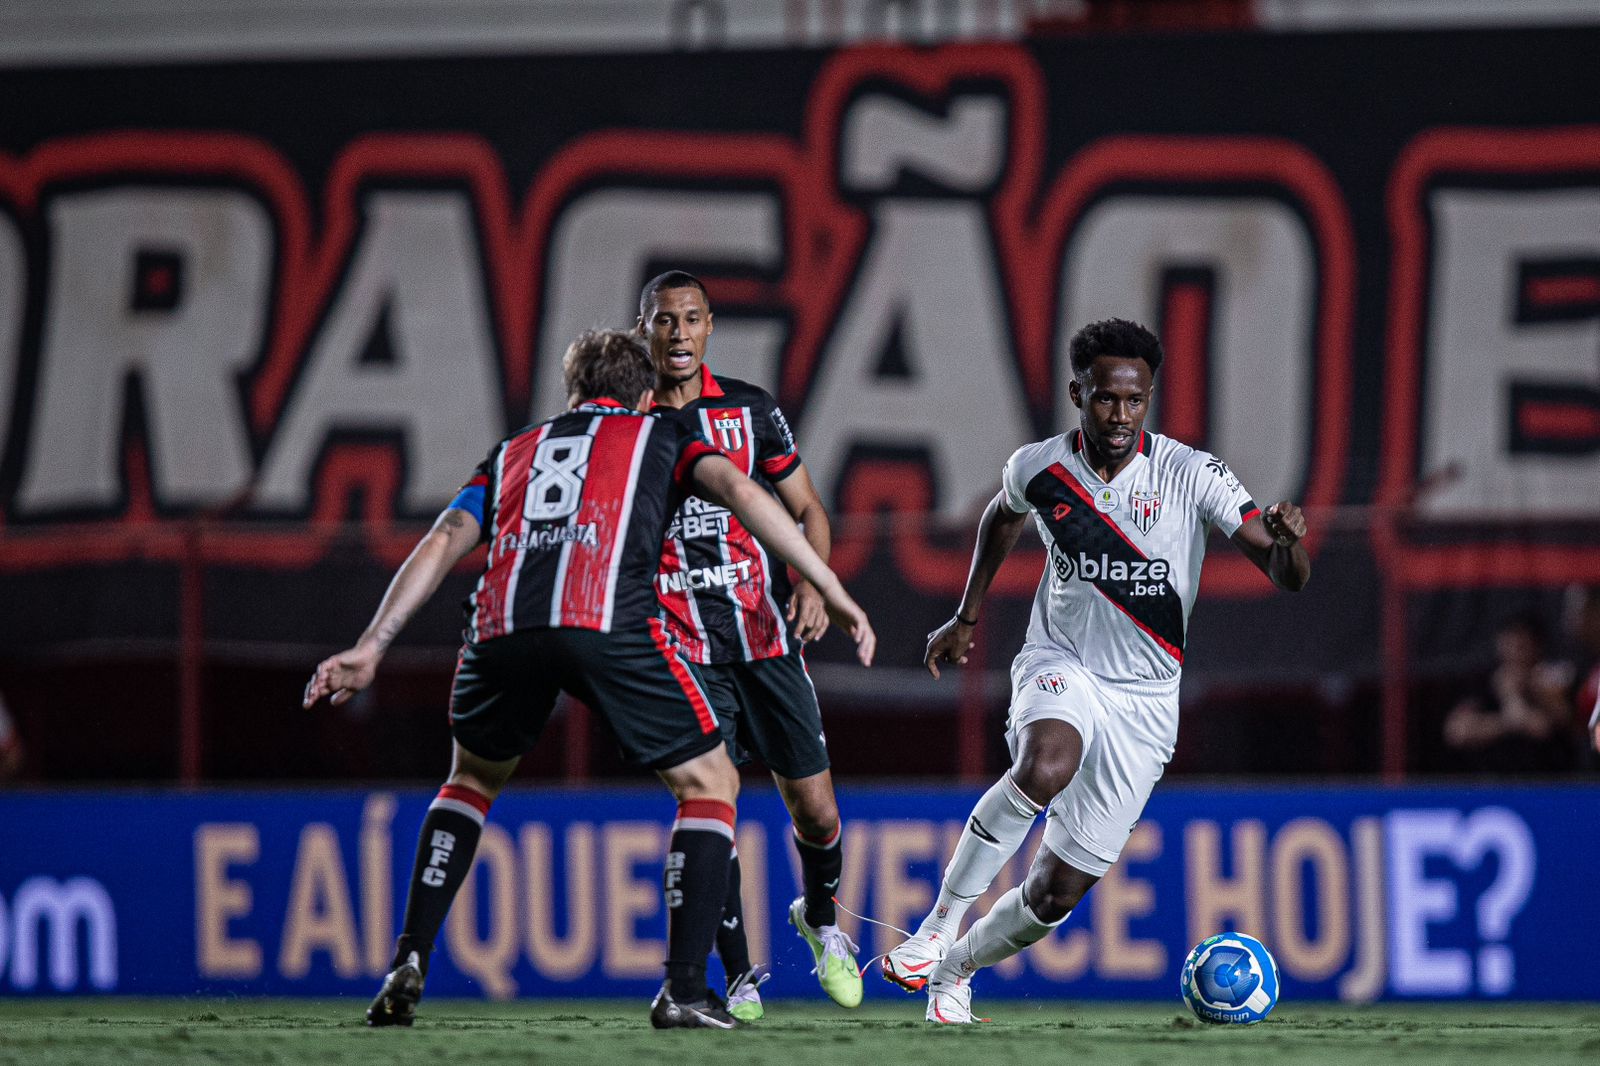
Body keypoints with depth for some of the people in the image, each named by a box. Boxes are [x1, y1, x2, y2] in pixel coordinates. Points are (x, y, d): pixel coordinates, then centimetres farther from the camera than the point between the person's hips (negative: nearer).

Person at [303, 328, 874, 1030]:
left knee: (473, 779, 31)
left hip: (503, 628, 3)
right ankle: (683, 991, 2)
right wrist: (832, 593, 7)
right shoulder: (659, 438, 28)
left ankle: (407, 965, 19)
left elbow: (444, 541, 22)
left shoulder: (513, 453, 35)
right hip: (609, 622, -3)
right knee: (710, 785, 14)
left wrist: (369, 649, 16)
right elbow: (737, 491, 9)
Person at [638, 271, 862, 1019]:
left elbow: (807, 510, 12)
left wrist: (813, 586, -6)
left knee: (815, 811, 1)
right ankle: (739, 974, 1)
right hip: (684, 645, -1)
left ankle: (820, 918, 31)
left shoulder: (750, 410, 5)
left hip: (767, 636, 1)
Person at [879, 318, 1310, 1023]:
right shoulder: (1038, 468, -6)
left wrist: (1286, 540, -42)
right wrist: (966, 617, 19)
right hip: (1059, 667, 0)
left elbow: (1287, 575, -20)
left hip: (1144, 700, 0)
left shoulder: (1190, 475, -14)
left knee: (1057, 893, -1)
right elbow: (1002, 517, 20)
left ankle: (955, 972, 27)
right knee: (1044, 768, -37)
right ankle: (939, 925, -23)